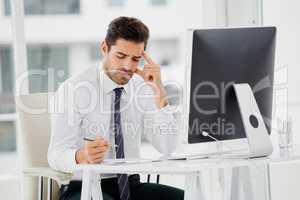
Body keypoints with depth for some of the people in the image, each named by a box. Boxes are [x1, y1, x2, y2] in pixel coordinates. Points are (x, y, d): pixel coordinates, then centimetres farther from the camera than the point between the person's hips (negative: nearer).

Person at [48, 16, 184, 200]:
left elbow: (167, 148, -6)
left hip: (129, 185, 5)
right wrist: (81, 156, -40)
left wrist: (159, 92, -15)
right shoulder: (74, 89, -11)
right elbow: (56, 155, -17)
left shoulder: (142, 88, 4)